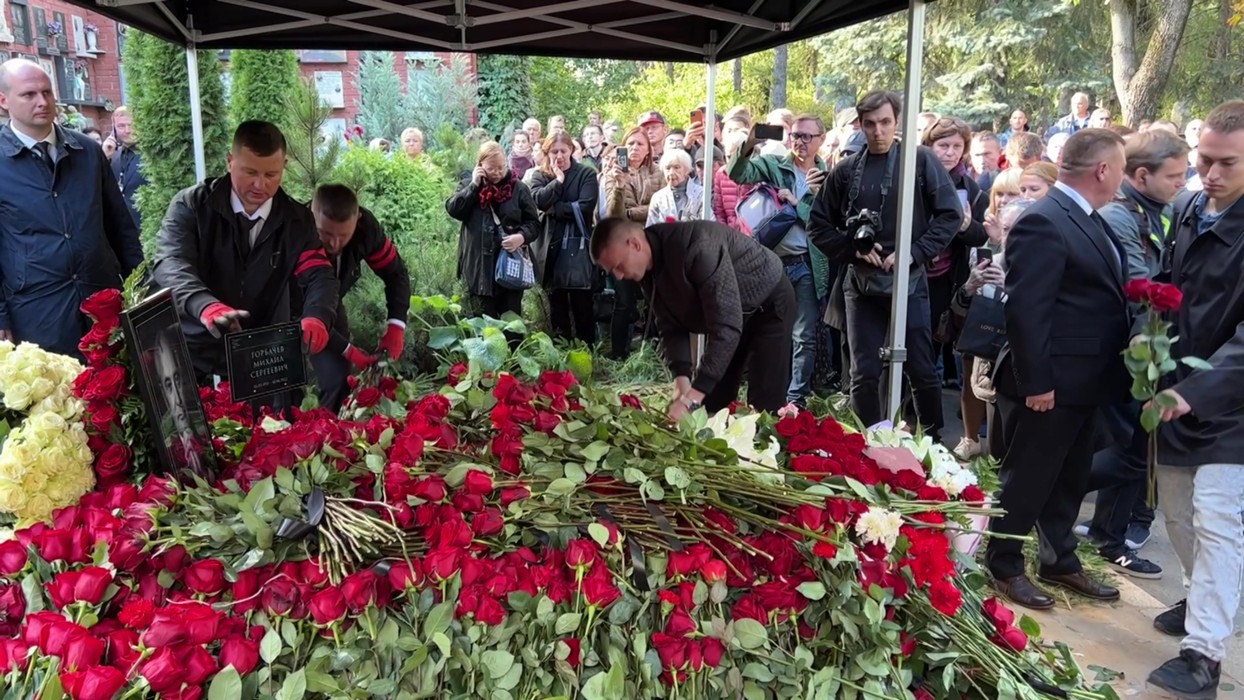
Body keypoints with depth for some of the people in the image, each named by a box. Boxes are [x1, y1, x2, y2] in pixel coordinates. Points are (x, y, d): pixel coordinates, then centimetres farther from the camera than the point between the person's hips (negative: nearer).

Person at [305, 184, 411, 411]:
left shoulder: (365, 225, -24)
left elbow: (395, 273, -11)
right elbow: (304, 311, -30)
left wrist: (396, 326, -22)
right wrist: (348, 351, -30)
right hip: (293, 311, -3)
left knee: (339, 381, -6)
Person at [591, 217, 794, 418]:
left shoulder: (697, 247, -38)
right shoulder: (647, 268, -12)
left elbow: (726, 325, -41)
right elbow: (671, 325, -7)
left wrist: (692, 398, -43)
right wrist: (681, 378, -24)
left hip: (769, 304, -7)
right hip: (726, 314, 7)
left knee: (763, 407, -11)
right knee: (712, 403, 7)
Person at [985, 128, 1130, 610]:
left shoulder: (1086, 220, 11)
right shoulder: (1043, 223, -19)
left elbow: (1105, 296, 15)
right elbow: (1024, 309, -23)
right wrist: (1035, 382, -23)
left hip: (1083, 382, 9)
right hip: (1050, 385, -9)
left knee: (1069, 480, 21)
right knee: (1027, 480, 6)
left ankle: (1060, 561, 37)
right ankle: (1003, 567, 22)